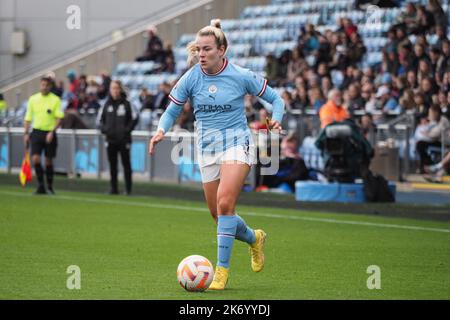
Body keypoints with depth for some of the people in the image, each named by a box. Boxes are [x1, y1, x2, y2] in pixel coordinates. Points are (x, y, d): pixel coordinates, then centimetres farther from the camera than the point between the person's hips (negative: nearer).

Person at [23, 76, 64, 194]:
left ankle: (50, 187, 18)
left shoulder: (56, 100, -3)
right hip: (36, 132, 2)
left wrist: (52, 132, -19)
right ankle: (40, 186, -3)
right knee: (35, 158, -12)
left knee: (48, 161, 4)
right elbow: (28, 118, 11)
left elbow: (59, 118, -7)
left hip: (49, 133, -2)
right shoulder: (33, 99, 6)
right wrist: (26, 133, 5)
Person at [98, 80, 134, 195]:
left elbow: (132, 120, 0)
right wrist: (104, 129, -4)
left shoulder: (126, 104, -1)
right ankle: (114, 188, 12)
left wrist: (126, 130, -11)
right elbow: (101, 119, 12)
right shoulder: (107, 104, 7)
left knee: (126, 163, -2)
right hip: (111, 139, 3)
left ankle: (128, 189, 2)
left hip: (124, 139, -3)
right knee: (112, 165, 6)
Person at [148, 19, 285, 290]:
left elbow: (275, 98, 3)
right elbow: (172, 111, 8)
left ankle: (222, 269, -16)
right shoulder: (190, 79, -2)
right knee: (219, 215, 8)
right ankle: (254, 238, 40)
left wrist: (277, 119, -17)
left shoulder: (241, 76, -9)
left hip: (237, 143, -4)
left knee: (225, 203, -23)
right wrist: (161, 130, -13)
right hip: (207, 148, 5)